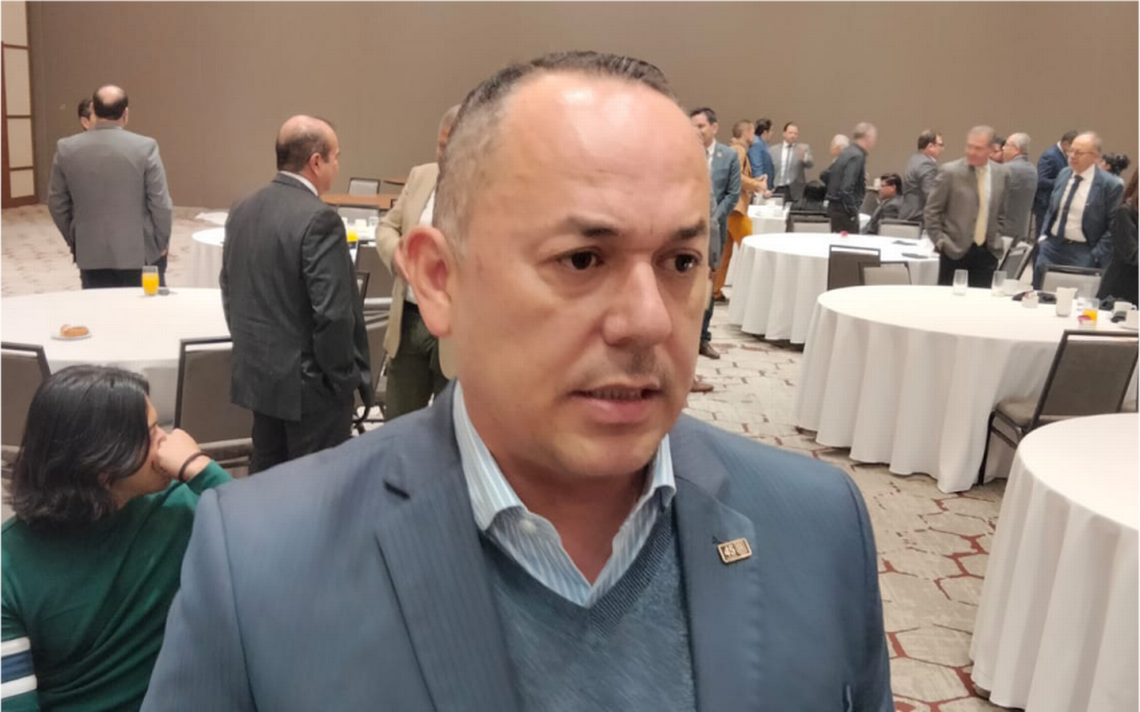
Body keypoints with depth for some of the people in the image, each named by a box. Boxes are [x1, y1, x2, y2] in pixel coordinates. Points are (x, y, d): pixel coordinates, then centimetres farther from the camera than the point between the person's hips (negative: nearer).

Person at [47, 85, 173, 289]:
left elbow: (57, 203, 6)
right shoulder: (145, 147, -12)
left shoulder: (66, 148, -2)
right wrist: (162, 243, 6)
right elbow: (160, 203, -9)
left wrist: (73, 241, 19)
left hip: (90, 253, 3)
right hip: (139, 252, -2)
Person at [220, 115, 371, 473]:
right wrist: (344, 377, -10)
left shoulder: (243, 209, 5)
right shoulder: (319, 219, -21)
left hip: (258, 374, 8)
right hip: (310, 383, -8)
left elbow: (229, 291, 12)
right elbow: (332, 314, -23)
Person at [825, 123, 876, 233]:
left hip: (835, 206, 10)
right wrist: (852, 212, -20)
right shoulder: (857, 156, -16)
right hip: (844, 209, -10)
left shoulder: (848, 152, 12)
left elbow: (826, 175, 17)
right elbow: (847, 188, -24)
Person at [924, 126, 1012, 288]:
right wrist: (940, 241, -7)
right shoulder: (950, 171, -7)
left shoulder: (1001, 174, 5)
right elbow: (931, 212, -3)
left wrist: (997, 240, 9)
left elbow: (1002, 213, 17)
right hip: (955, 250, -3)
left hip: (987, 252, 3)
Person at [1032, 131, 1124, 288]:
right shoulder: (1063, 174, 8)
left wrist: (1096, 257, -11)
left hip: (1082, 253, -5)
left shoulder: (1110, 185, -9)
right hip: (1051, 245, 5)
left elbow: (1113, 227, -7)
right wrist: (1043, 236, 7)